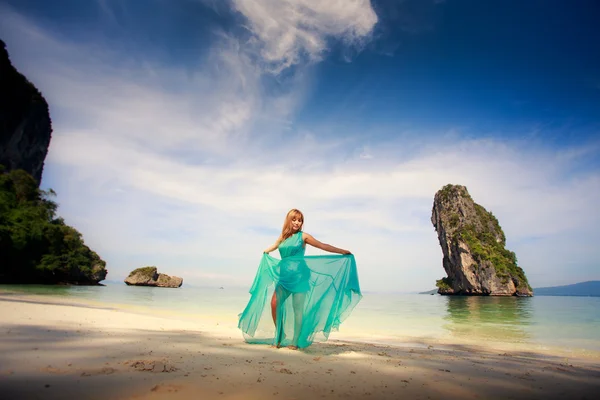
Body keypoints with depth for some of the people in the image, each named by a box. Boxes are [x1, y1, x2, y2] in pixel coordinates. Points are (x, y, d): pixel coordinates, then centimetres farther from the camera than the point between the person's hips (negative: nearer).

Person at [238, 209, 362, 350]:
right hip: (284, 276, 4)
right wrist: (265, 252, 50)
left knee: (298, 309, 0)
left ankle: (296, 341, 12)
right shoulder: (282, 237, 10)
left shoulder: (303, 236, -1)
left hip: (299, 276, -4)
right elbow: (273, 246, 32)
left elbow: (323, 246, -2)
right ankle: (279, 338, 11)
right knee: (274, 304, -7)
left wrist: (342, 251, -5)